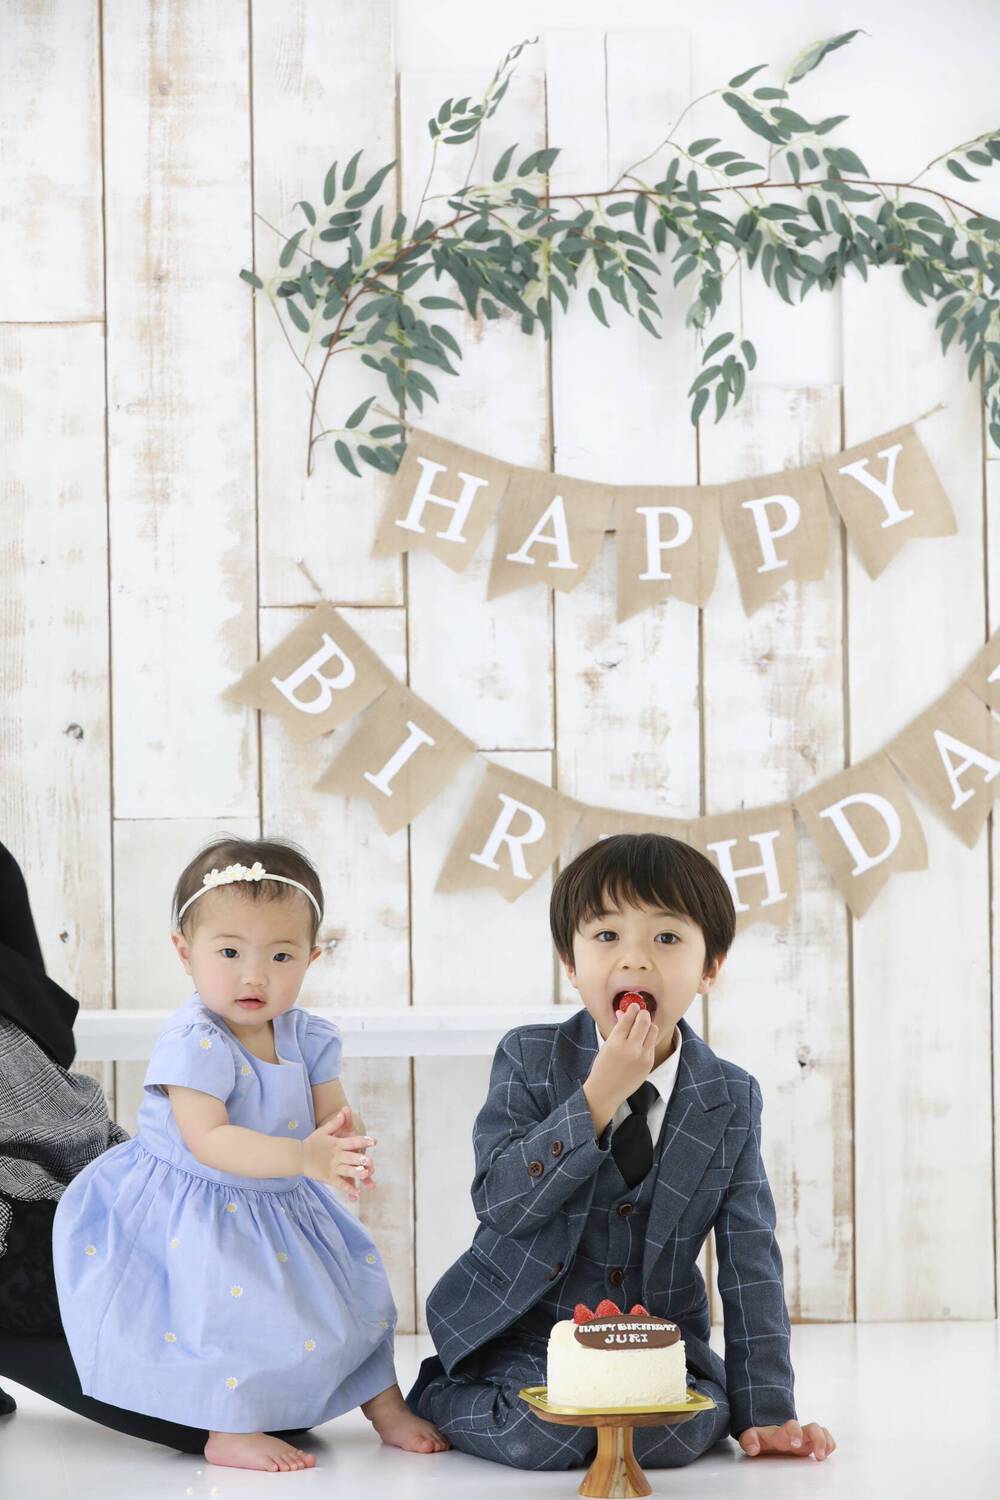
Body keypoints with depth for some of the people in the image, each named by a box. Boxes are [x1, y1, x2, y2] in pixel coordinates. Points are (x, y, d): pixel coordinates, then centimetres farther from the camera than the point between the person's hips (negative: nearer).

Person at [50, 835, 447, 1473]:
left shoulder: (307, 1037, -1)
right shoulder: (195, 1043, -24)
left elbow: (333, 1113, -3)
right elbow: (208, 1140, -33)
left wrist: (343, 1139, -31)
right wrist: (302, 1156, -44)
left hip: (281, 1206, 7)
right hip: (196, 1214, -7)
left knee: (353, 1289, 10)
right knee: (236, 1303, -22)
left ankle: (385, 1403, 28)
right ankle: (228, 1431, -3)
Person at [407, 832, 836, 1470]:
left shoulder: (732, 1100, -1)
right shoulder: (529, 1059, -6)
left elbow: (751, 1262, -1)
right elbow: (499, 1203, -17)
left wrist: (766, 1410, -9)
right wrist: (598, 1096, -25)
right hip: (525, 1328, -2)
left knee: (684, 1427, -27)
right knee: (545, 1434, -29)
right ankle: (439, 1395, 4)